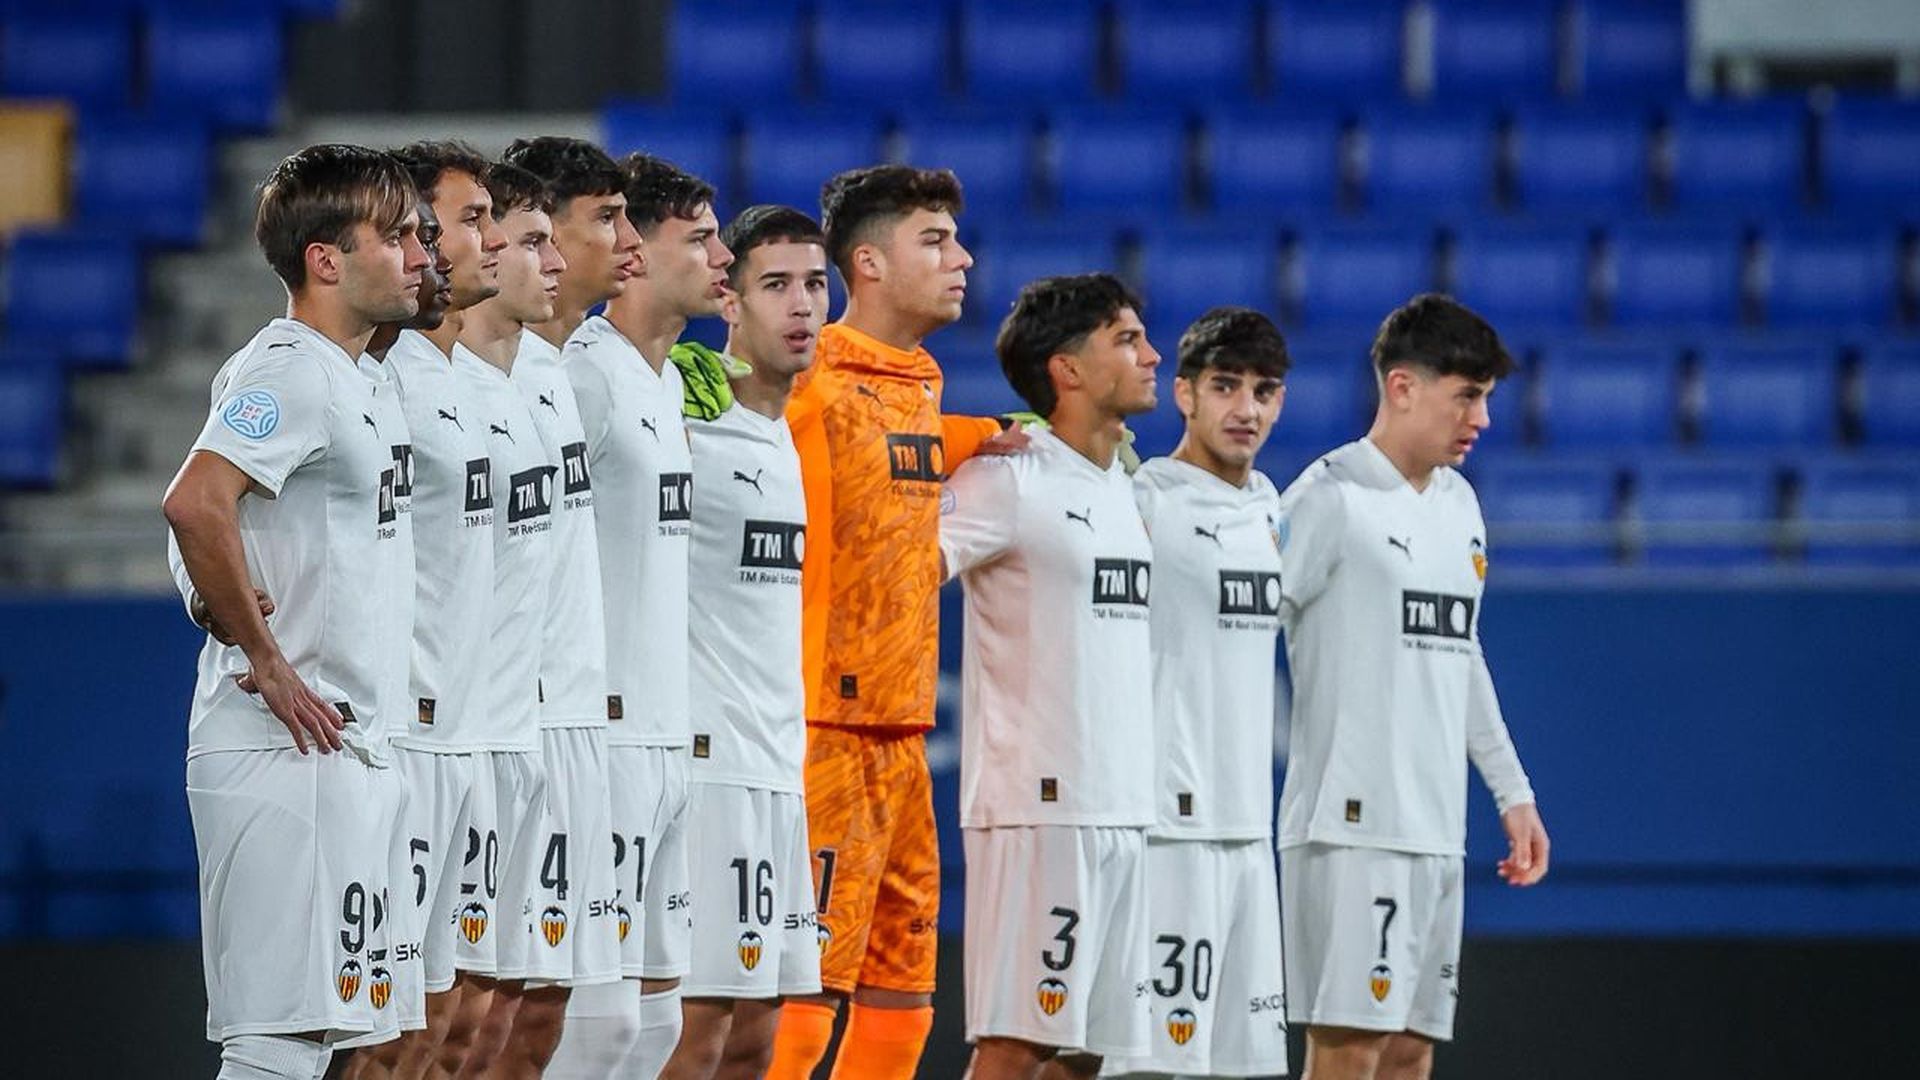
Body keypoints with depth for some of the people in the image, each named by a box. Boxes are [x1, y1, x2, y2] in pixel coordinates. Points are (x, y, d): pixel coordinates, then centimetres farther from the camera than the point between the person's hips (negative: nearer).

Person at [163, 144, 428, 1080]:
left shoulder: (347, 379, 18)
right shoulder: (290, 371, -13)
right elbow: (194, 504, -28)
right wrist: (266, 661, -21)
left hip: (344, 749, 10)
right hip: (285, 752, -10)